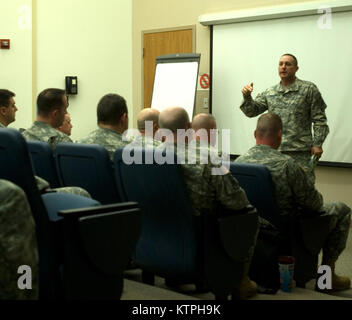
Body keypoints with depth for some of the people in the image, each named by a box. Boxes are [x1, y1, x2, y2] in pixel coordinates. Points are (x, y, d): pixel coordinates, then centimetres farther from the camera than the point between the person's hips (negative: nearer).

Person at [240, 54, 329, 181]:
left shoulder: (308, 89, 2)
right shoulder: (269, 93, 14)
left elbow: (319, 120, 0)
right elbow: (252, 111, 11)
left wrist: (317, 144, -7)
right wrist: (247, 97, -9)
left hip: (299, 151, -4)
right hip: (273, 150, 4)